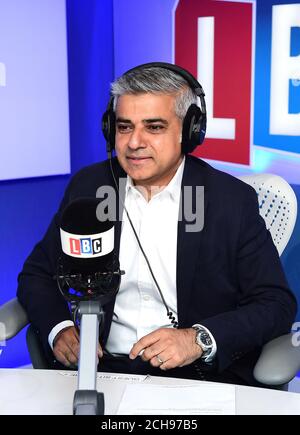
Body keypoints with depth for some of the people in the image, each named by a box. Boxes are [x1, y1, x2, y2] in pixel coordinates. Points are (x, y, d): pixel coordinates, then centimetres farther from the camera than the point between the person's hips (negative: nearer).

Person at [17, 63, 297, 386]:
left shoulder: (233, 200, -4)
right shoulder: (87, 186, 5)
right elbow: (37, 274, 12)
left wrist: (200, 339, -20)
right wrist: (58, 328, -9)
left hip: (201, 372, -1)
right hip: (103, 367, 2)